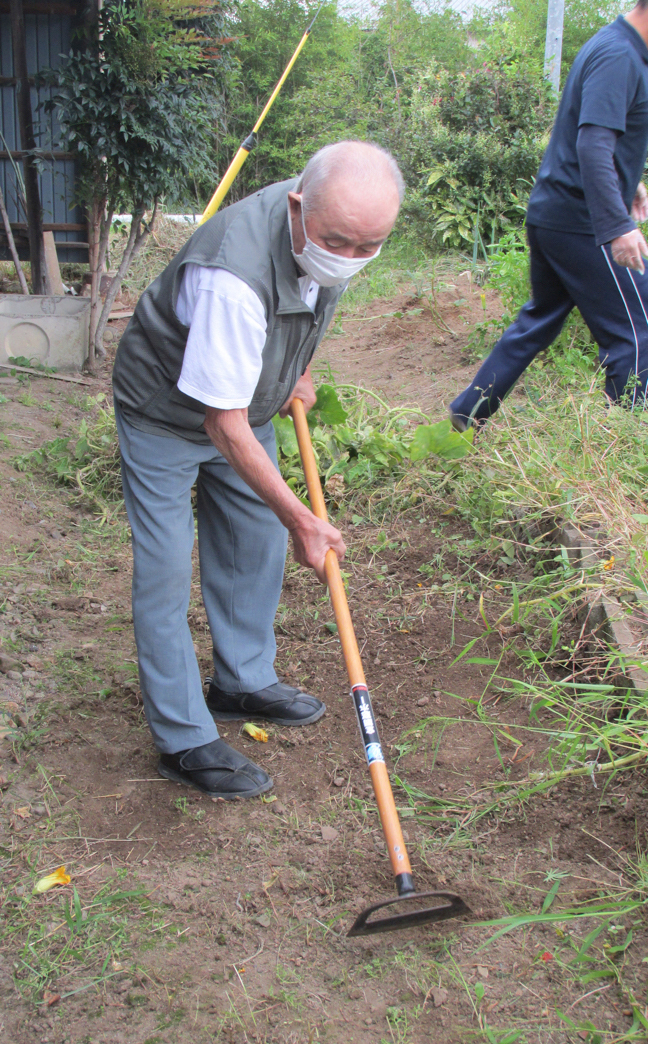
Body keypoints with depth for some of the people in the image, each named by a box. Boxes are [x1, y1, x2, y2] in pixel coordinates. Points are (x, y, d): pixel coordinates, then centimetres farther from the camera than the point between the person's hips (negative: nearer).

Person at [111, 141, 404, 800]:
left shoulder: (333, 229, -16)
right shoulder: (232, 276, -41)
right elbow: (224, 425, -35)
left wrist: (297, 371, 9)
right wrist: (299, 518, -30)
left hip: (247, 403, 8)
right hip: (165, 417, -7)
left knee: (256, 543, 14)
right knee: (165, 574, -5)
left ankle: (243, 683, 33)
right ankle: (184, 741, 7)